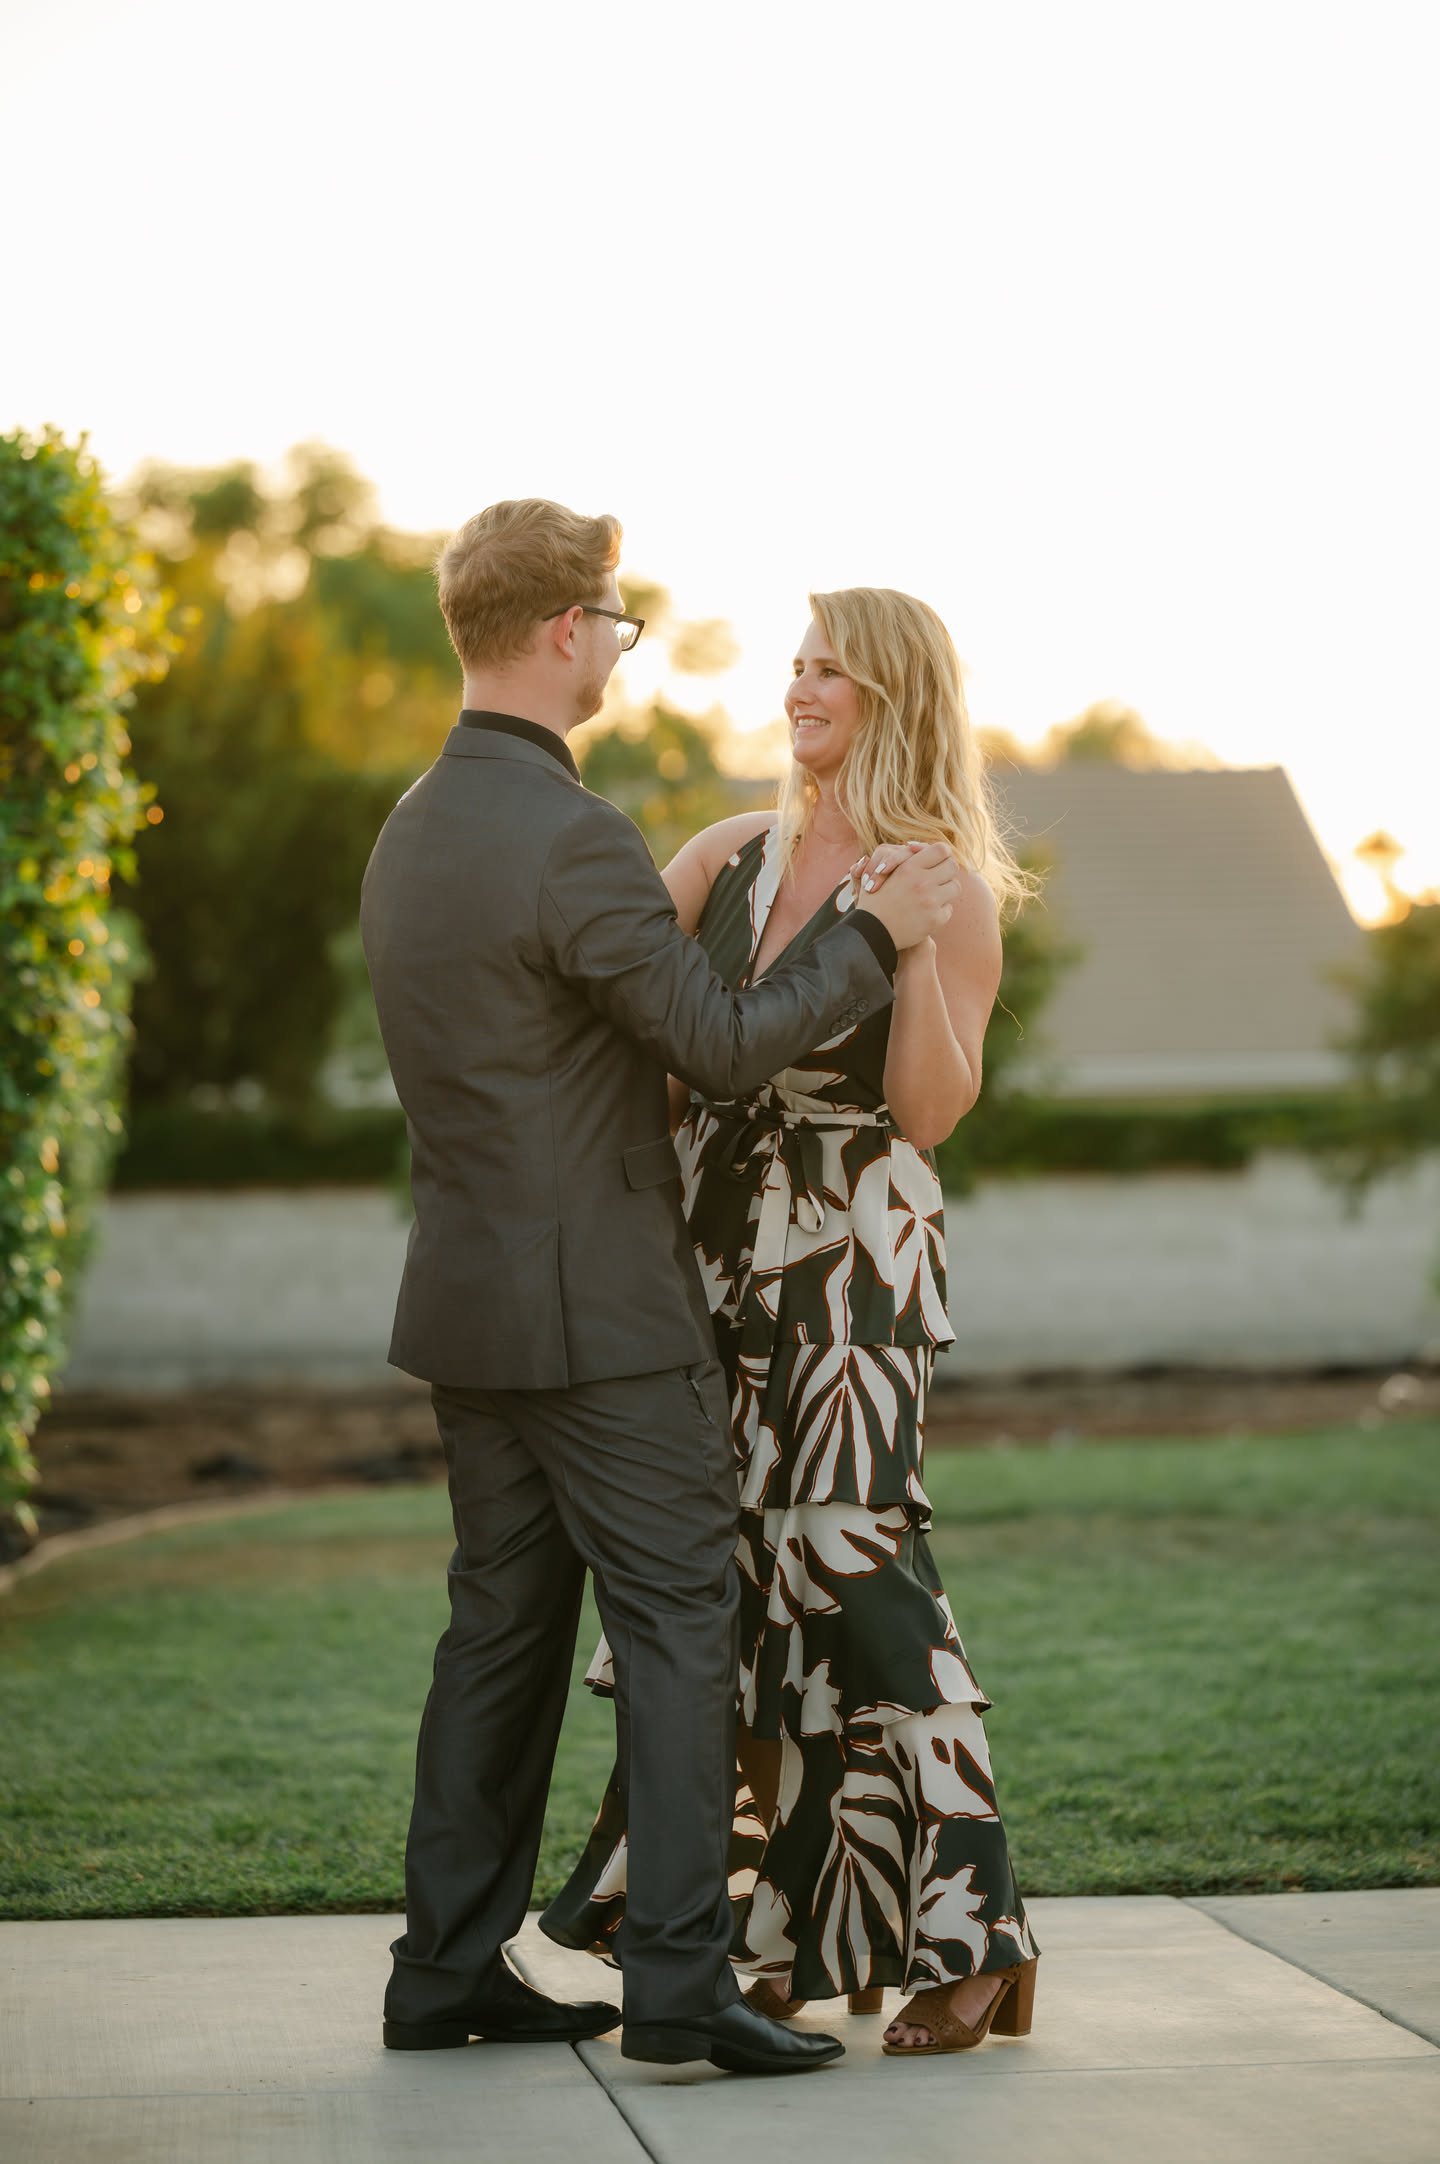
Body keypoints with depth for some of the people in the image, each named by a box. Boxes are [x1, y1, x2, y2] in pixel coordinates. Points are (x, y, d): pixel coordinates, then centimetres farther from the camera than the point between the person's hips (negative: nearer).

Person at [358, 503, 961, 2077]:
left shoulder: (409, 834, 11)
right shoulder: (570, 839, -19)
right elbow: (725, 1046, -15)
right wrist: (875, 937, -4)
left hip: (467, 1298, 9)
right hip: (596, 1310, -9)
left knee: (503, 1624, 12)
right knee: (678, 1621, -4)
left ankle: (448, 1969, 14)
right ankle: (679, 1979, -7)